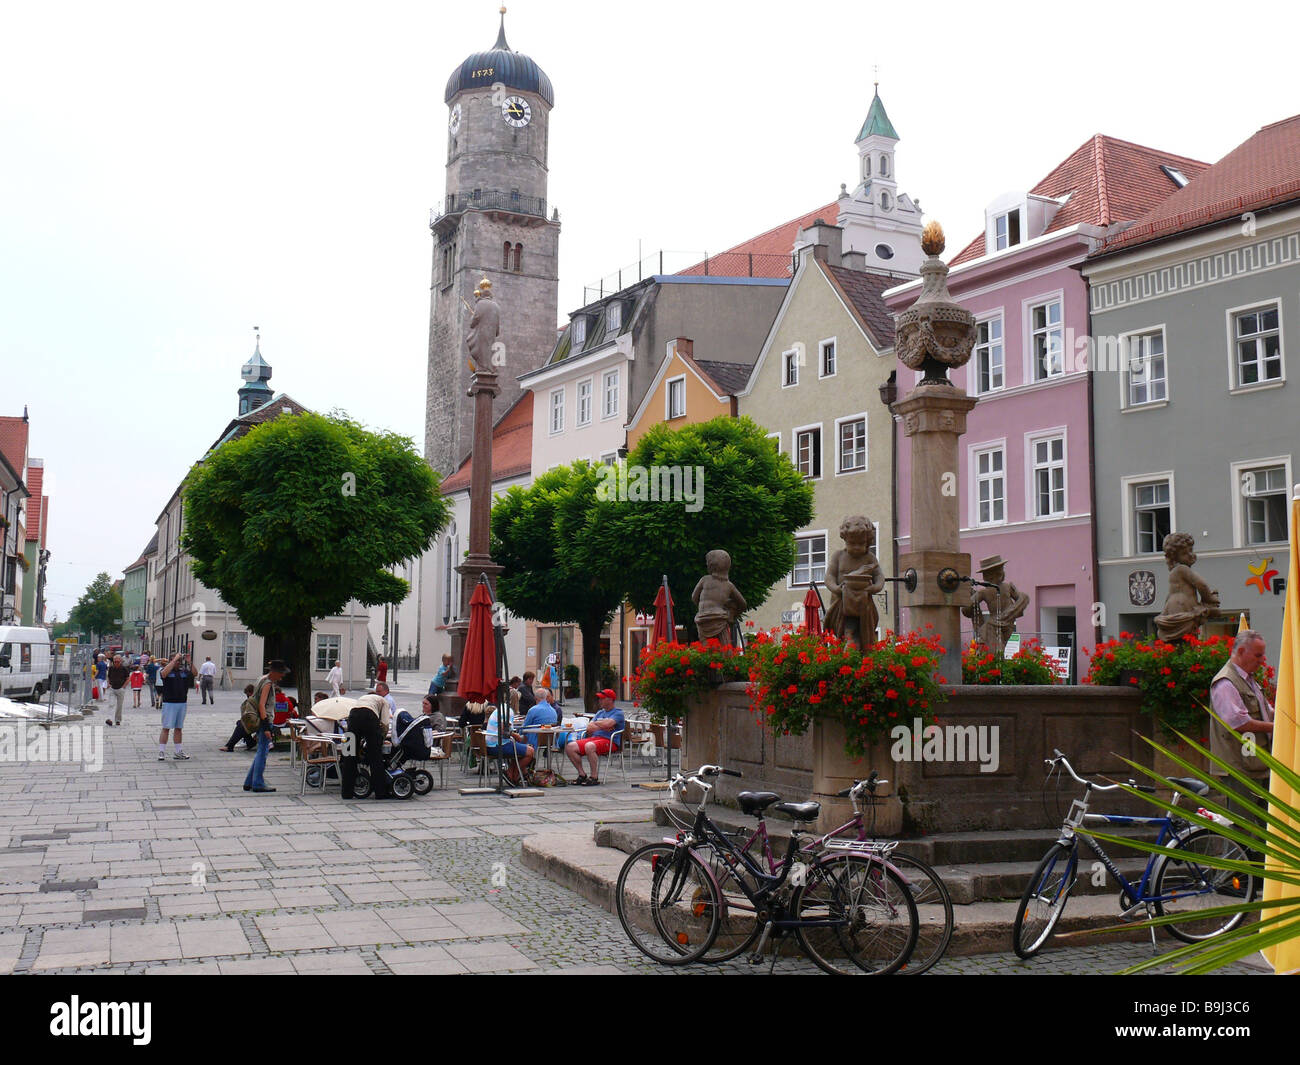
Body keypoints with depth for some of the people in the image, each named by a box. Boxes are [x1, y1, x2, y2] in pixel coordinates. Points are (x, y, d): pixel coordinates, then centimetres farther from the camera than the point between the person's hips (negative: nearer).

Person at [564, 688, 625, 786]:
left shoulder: (618, 713, 3)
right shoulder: (600, 712, 26)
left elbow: (607, 724, -16)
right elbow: (589, 728, 14)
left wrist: (596, 723, 4)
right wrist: (601, 727, -4)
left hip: (609, 741, -8)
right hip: (594, 738, 8)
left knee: (589, 746, -38)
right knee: (570, 747, -12)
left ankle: (593, 777, -27)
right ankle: (582, 774, -3)